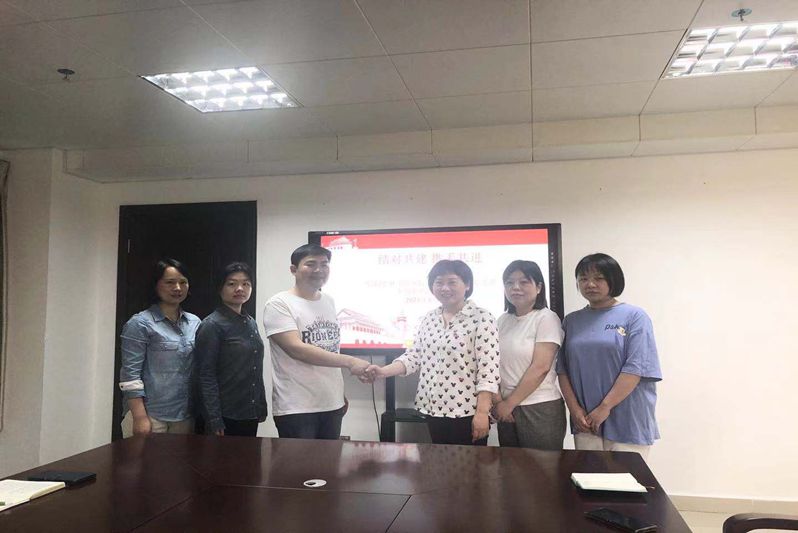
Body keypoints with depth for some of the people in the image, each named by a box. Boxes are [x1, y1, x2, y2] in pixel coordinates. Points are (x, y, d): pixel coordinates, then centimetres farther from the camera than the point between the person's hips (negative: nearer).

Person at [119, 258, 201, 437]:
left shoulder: (195, 322, 9)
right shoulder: (140, 323, -6)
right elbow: (130, 374, -10)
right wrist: (140, 417, -16)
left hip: (185, 416, 5)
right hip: (150, 415, -5)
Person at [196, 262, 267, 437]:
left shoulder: (251, 323, 9)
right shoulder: (212, 325, -11)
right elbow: (206, 376, -14)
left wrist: (262, 407, 10)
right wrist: (214, 420, -18)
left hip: (251, 414, 6)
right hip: (226, 416, -6)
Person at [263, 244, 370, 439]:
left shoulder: (329, 302, 10)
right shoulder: (279, 304, -10)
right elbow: (296, 349, -22)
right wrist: (350, 362, -25)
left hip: (332, 404, 6)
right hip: (296, 408, -6)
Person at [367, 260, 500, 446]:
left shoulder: (481, 318, -10)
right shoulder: (428, 319, 9)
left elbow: (488, 369, -14)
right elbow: (414, 356, 9)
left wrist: (482, 412, -18)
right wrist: (383, 371, -6)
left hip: (467, 410, -5)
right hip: (434, 409, 6)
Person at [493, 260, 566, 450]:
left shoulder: (546, 318, -10)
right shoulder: (502, 320, 8)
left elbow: (540, 368, -16)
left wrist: (509, 403, -11)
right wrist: (498, 401, -4)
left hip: (541, 408, -6)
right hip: (506, 409, 6)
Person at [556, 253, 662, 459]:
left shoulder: (634, 316, -3)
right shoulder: (571, 321, 9)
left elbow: (635, 368, -11)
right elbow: (563, 368, 6)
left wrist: (605, 407, -13)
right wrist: (574, 408, -4)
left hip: (627, 423, -3)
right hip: (585, 421, 4)